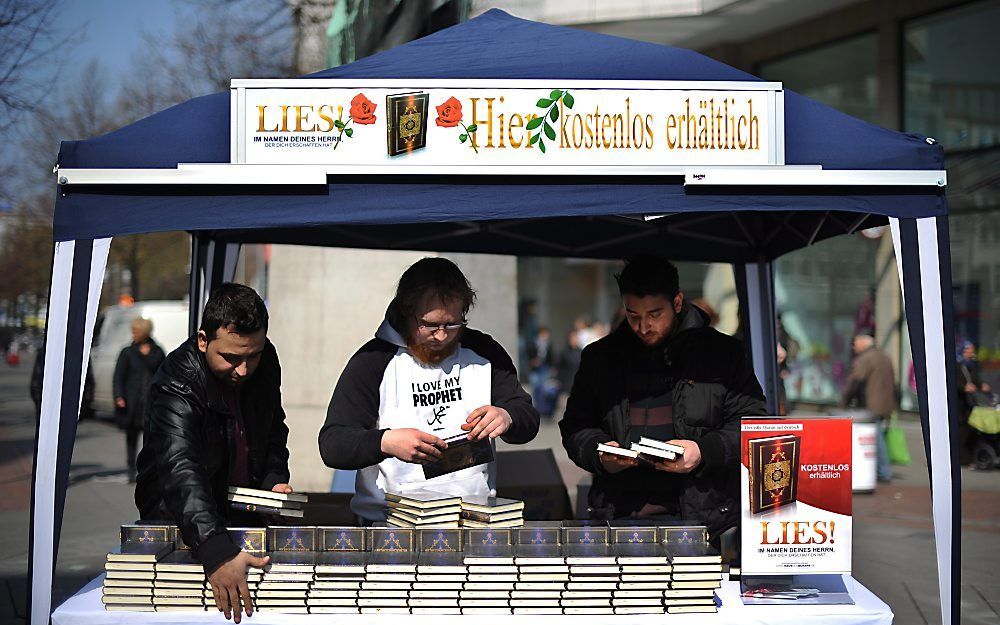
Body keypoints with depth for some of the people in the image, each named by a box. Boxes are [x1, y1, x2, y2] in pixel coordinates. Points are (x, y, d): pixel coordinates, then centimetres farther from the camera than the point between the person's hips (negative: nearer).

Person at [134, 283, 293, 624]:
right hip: (180, 520, -5)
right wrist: (217, 552, -54)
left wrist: (276, 477, -4)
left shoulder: (264, 360, -6)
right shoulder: (177, 385, -27)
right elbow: (180, 471, -42)